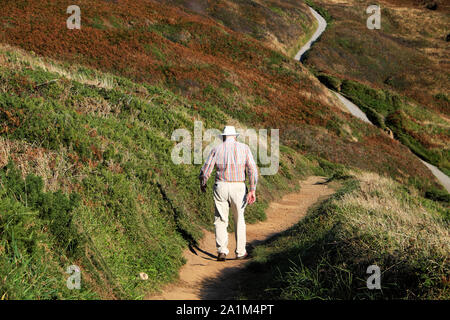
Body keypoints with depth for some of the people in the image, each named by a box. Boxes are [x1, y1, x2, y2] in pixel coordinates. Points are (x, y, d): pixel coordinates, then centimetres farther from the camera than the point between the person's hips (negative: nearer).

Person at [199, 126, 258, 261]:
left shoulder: (217, 149, 4)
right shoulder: (244, 148, 4)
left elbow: (205, 171, 2)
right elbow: (252, 169, -7)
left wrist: (202, 184, 21)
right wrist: (252, 190, -9)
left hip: (221, 187, 0)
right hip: (239, 188, 0)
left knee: (220, 220, 8)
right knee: (239, 220, 15)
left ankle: (222, 251, -5)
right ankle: (240, 252, 18)